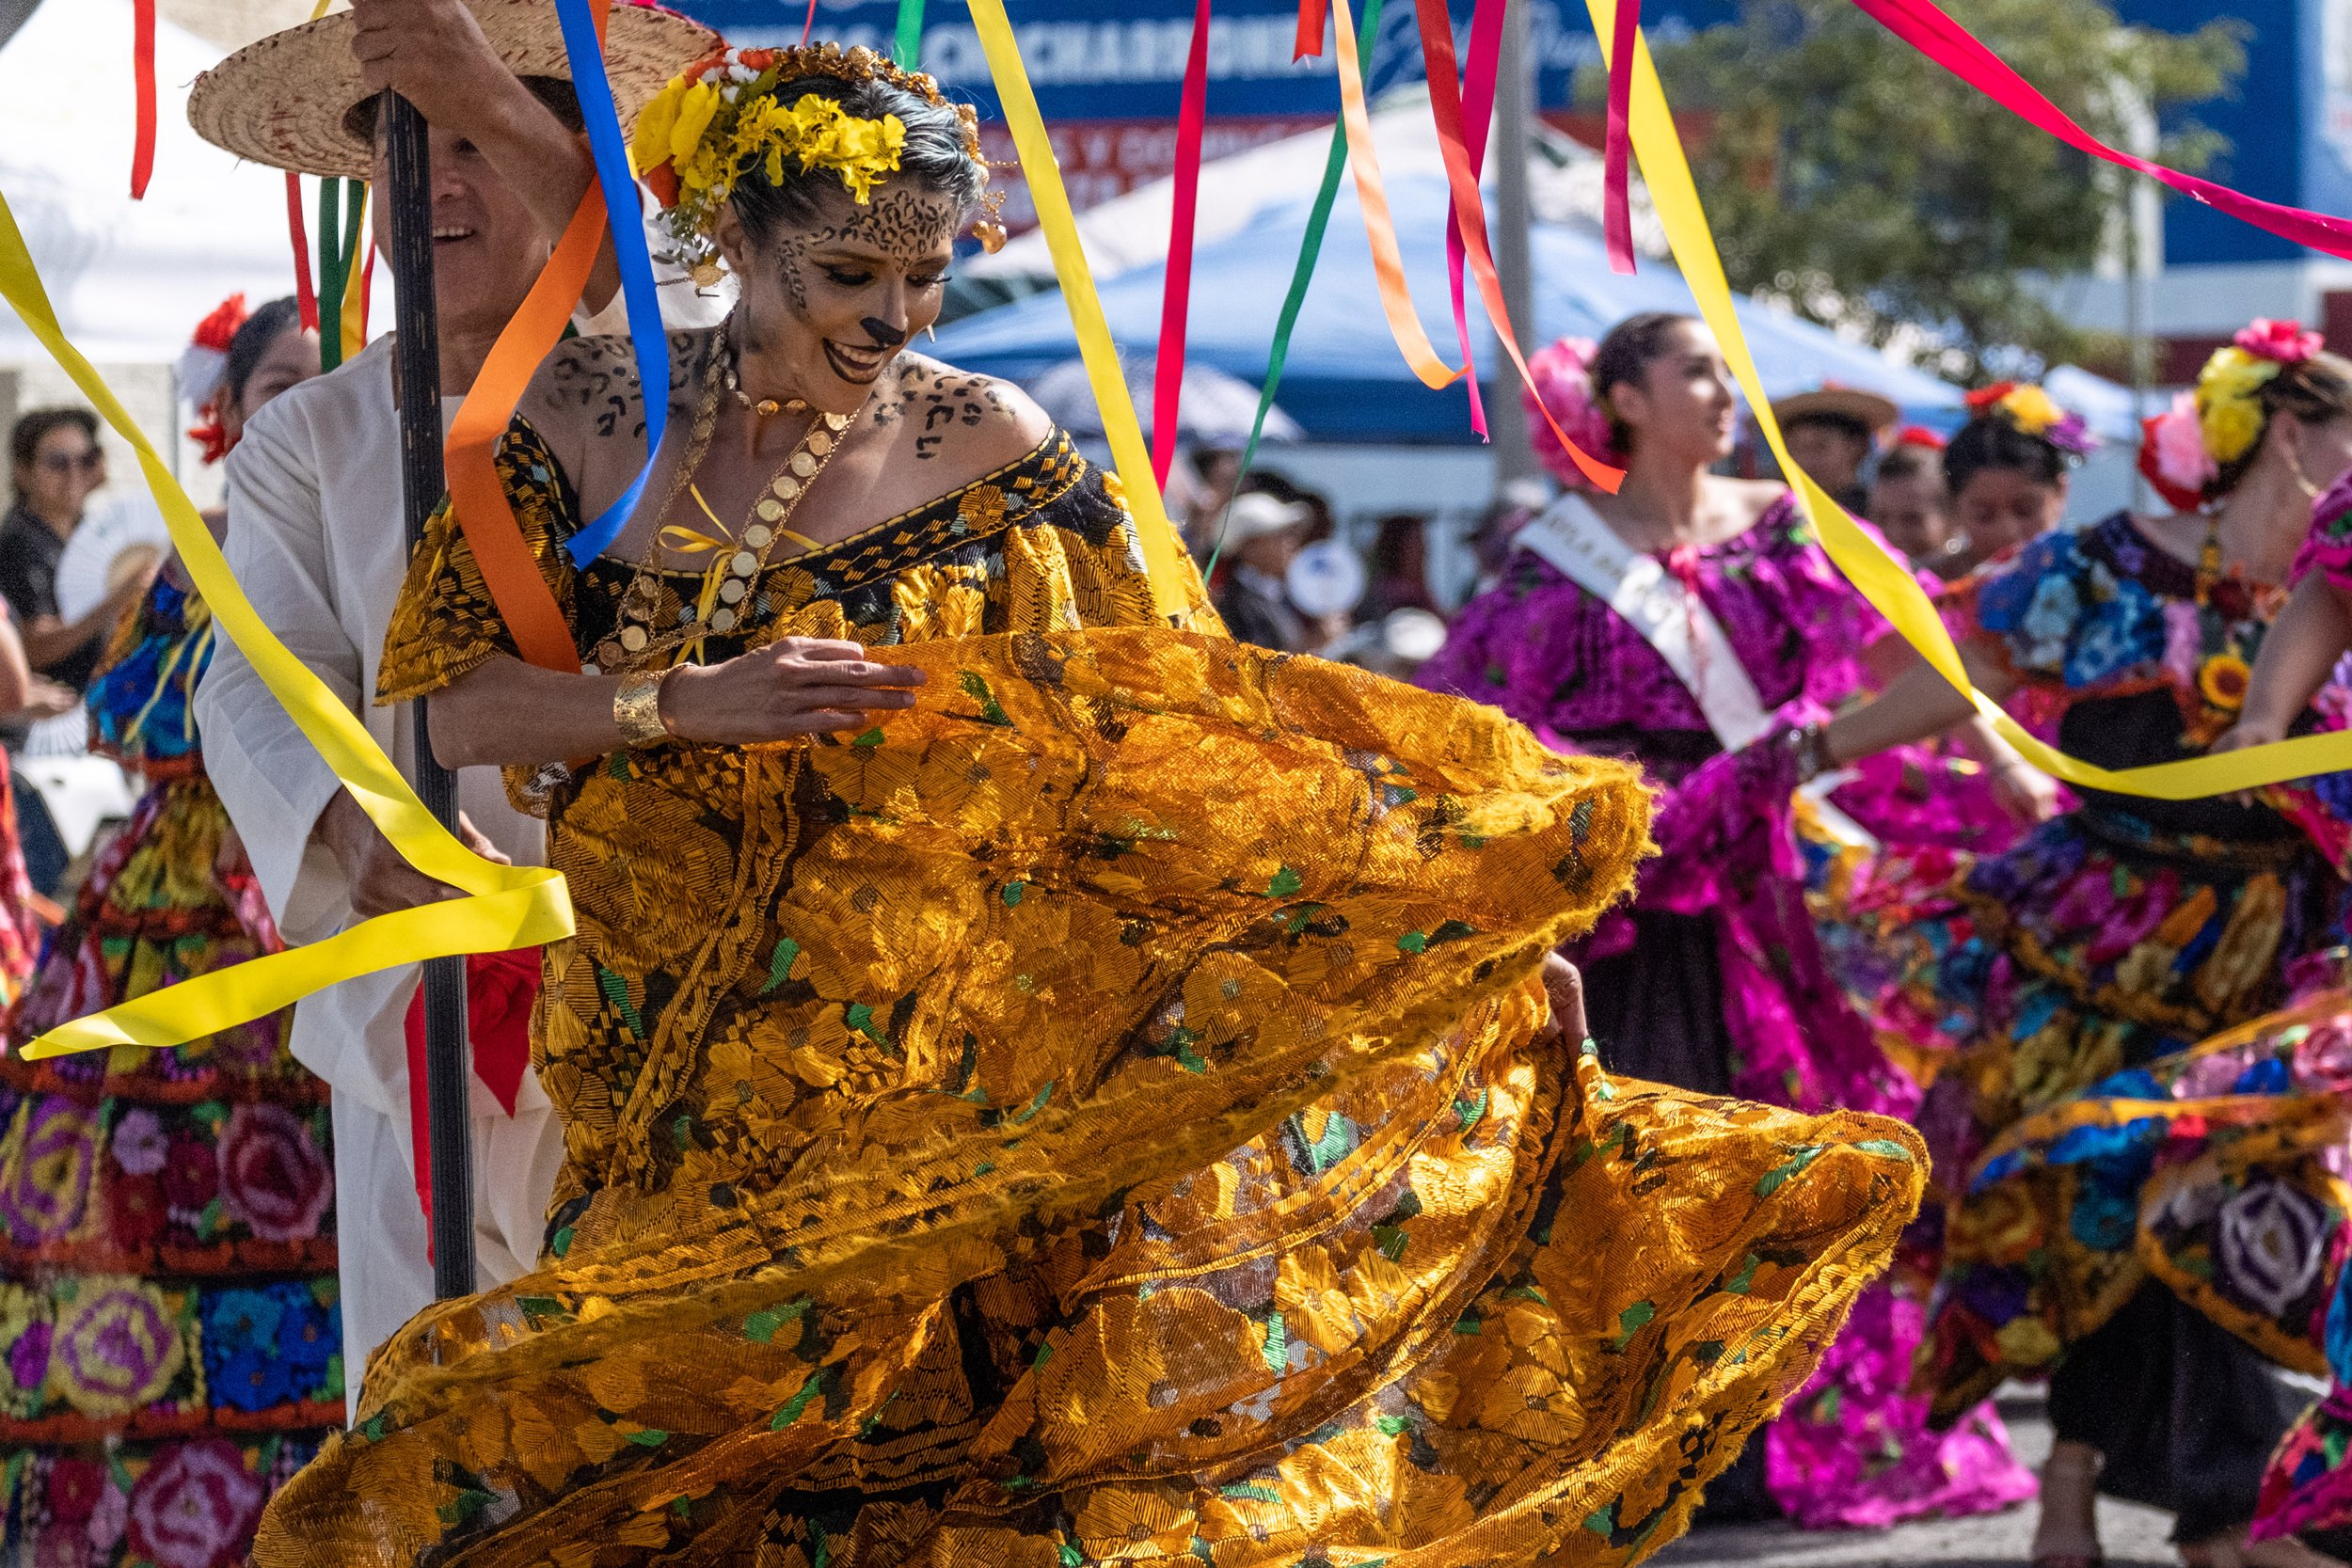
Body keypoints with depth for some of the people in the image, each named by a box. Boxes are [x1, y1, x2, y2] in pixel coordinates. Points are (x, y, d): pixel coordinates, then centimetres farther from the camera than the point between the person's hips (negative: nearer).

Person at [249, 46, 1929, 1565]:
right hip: (675, 1055, 1)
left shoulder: (990, 449, -2)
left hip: (940, 1054, -1)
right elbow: (452, 706, -2)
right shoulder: (580, 421, 1)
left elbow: (1196, 719, 0)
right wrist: (687, 704, -17)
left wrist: (1468, 915, -5)